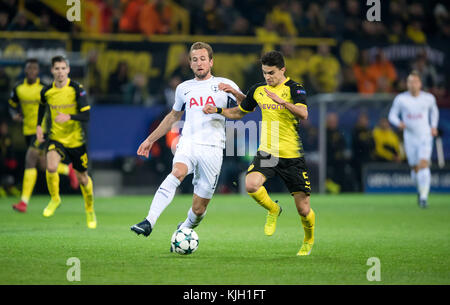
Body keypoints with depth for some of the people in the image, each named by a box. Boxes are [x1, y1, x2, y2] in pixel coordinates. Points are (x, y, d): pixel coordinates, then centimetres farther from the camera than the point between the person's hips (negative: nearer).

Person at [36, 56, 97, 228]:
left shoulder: (77, 89, -14)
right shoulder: (46, 91, -3)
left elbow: (86, 116, -18)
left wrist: (69, 117, -35)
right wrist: (39, 126, 12)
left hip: (76, 139, -1)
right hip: (56, 137, 1)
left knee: (82, 177, 8)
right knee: (51, 167, -25)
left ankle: (90, 210, 33)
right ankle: (55, 199, 3)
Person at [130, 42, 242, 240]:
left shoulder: (224, 85, 9)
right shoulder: (184, 88, 18)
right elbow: (174, 116, 33)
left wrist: (234, 93, -14)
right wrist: (150, 139, 32)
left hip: (212, 149, -1)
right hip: (188, 143, 1)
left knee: (199, 209, -1)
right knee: (177, 173, -33)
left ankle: (185, 230, 32)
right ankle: (149, 222, -46)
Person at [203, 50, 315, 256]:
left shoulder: (294, 89, -7)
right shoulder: (258, 90, 8)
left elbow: (303, 114, -25)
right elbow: (240, 112, 24)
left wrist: (281, 101, -38)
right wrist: (218, 110, 9)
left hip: (292, 156, -3)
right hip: (266, 152, 3)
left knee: (303, 209, -1)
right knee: (251, 184, -27)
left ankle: (309, 241, 33)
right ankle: (273, 210, 6)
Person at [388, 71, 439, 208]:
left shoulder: (428, 98, 0)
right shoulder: (400, 99, -3)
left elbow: (434, 110, 21)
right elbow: (392, 115, 5)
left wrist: (434, 126, 11)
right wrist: (399, 123, -16)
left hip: (425, 136, -1)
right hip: (410, 138, 1)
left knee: (423, 165, -18)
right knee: (415, 168, 6)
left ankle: (424, 197, -21)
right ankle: (420, 190, 35)